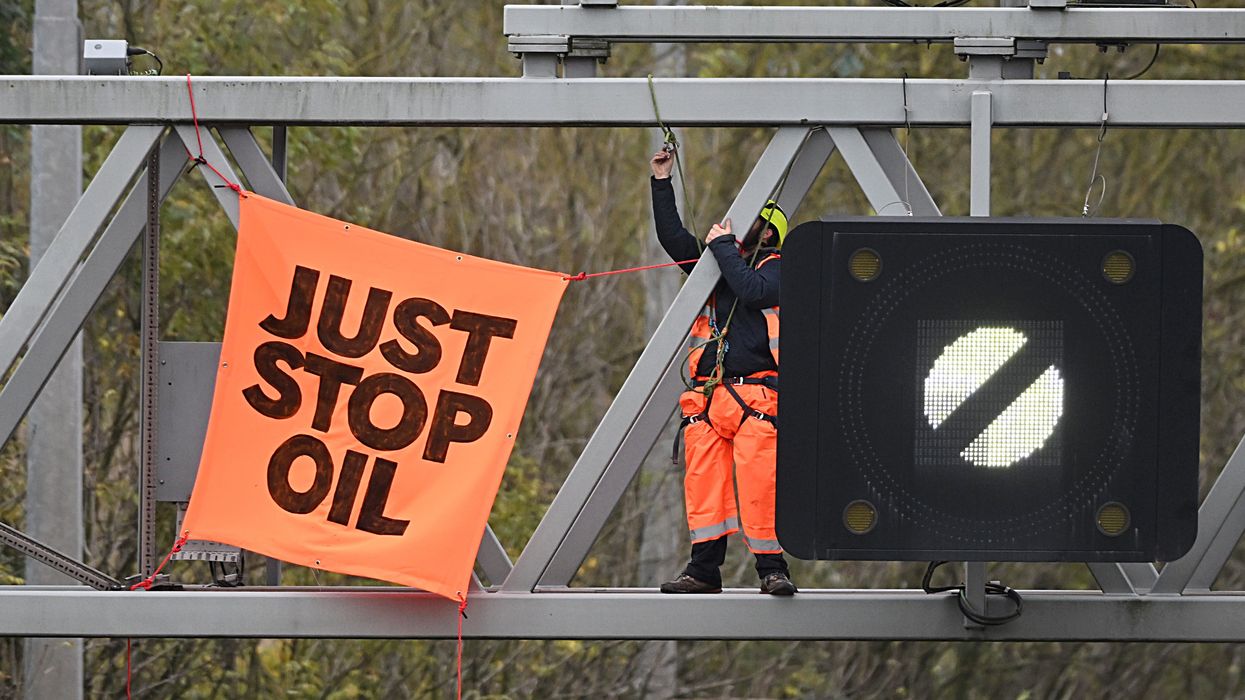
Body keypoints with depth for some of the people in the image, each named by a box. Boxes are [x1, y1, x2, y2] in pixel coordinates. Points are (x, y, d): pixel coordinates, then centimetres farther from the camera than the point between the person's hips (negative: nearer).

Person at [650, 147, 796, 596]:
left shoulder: (776, 271, 6)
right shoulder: (721, 264, 23)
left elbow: (752, 290, -15)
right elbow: (673, 238, 17)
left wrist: (723, 246, -5)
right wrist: (662, 184, 12)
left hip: (755, 395, -6)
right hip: (708, 396, 6)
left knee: (759, 485, -13)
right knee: (703, 482, -1)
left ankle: (772, 568, -10)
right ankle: (704, 569, 1)